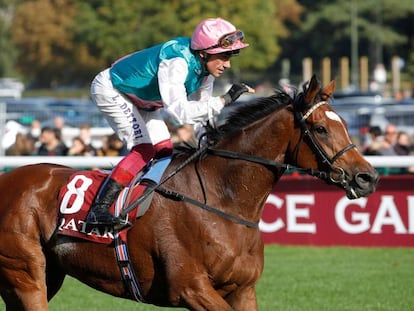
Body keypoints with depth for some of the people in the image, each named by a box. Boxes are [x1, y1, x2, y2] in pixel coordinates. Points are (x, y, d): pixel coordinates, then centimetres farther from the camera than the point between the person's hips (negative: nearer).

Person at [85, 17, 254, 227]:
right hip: (111, 90, -9)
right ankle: (98, 211, -26)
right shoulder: (176, 63, -39)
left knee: (165, 151, 5)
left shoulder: (206, 67, -11)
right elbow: (182, 112, -49)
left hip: (140, 98, 9)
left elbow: (203, 111, -1)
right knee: (144, 150, -21)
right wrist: (224, 100, -50)